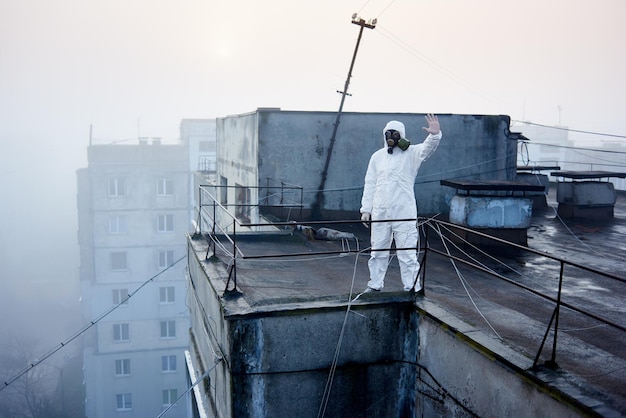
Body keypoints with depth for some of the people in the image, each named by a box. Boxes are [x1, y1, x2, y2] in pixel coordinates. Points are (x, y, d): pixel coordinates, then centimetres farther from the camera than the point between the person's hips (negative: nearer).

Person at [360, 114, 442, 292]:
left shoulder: (411, 153, 2)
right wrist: (366, 208, 6)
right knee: (378, 251, 14)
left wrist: (435, 135, -40)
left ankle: (412, 288, 5)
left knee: (407, 253, -3)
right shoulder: (377, 156, 11)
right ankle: (375, 285, 27)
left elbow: (427, 148, -18)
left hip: (404, 213, -4)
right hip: (380, 213, 4)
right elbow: (370, 184, 12)